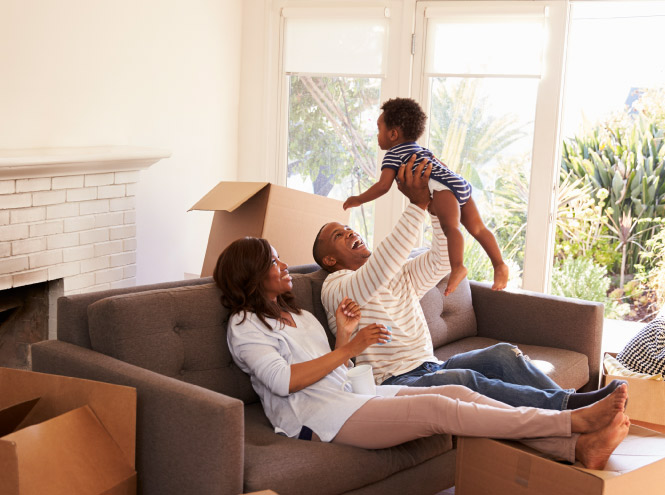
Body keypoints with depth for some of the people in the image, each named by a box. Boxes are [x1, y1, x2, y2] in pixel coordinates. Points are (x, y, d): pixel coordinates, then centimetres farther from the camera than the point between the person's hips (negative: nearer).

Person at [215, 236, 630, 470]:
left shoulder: (299, 316, 26)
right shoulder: (245, 325, 0)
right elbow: (283, 380, -15)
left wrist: (343, 334, 5)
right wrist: (348, 348, -10)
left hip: (348, 396, 8)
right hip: (315, 416, -8)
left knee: (458, 394, -14)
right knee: (437, 409, -25)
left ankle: (579, 448, -25)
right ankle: (575, 421, -29)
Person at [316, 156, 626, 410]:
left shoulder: (401, 276, 25)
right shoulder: (336, 288, -1)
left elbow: (441, 260, 13)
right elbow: (381, 268, -21)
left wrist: (438, 203, 2)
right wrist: (417, 205, -24)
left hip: (429, 368, 8)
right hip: (393, 383, -8)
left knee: (503, 354, -17)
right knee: (464, 380, -34)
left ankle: (573, 403, -30)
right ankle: (566, 407, -41)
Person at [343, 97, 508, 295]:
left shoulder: (393, 154, 7)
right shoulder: (420, 149, 33)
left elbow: (383, 186, -3)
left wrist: (359, 199, 8)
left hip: (444, 188, -9)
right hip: (461, 184, 9)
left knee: (450, 226, -27)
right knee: (477, 228, 10)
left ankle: (457, 267, -45)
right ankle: (499, 265, 6)